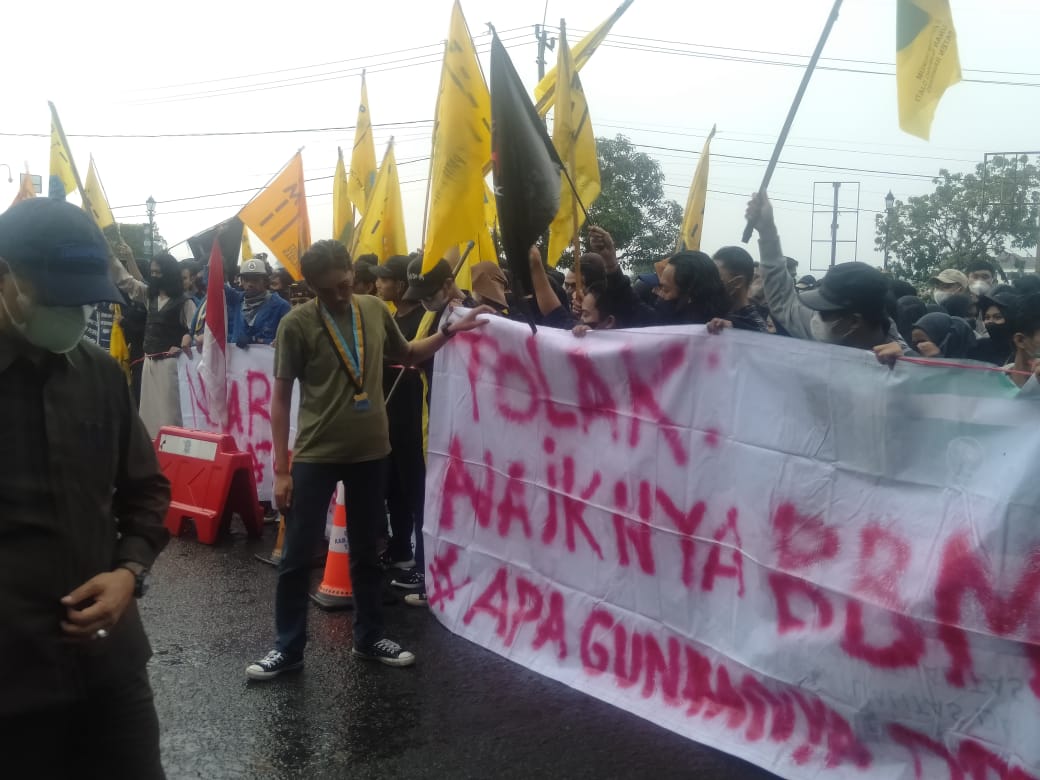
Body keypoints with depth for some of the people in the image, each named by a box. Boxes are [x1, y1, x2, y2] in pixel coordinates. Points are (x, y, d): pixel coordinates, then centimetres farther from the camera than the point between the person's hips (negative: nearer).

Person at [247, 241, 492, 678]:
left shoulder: (375, 310, 0)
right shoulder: (297, 324, -11)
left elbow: (407, 355, 18)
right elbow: (281, 398, -7)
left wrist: (448, 332, 3)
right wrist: (280, 468, -9)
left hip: (371, 451, 3)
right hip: (315, 454, -3)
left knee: (366, 552, 16)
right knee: (297, 556, 4)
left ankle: (368, 638, 30)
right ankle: (288, 647, 20)